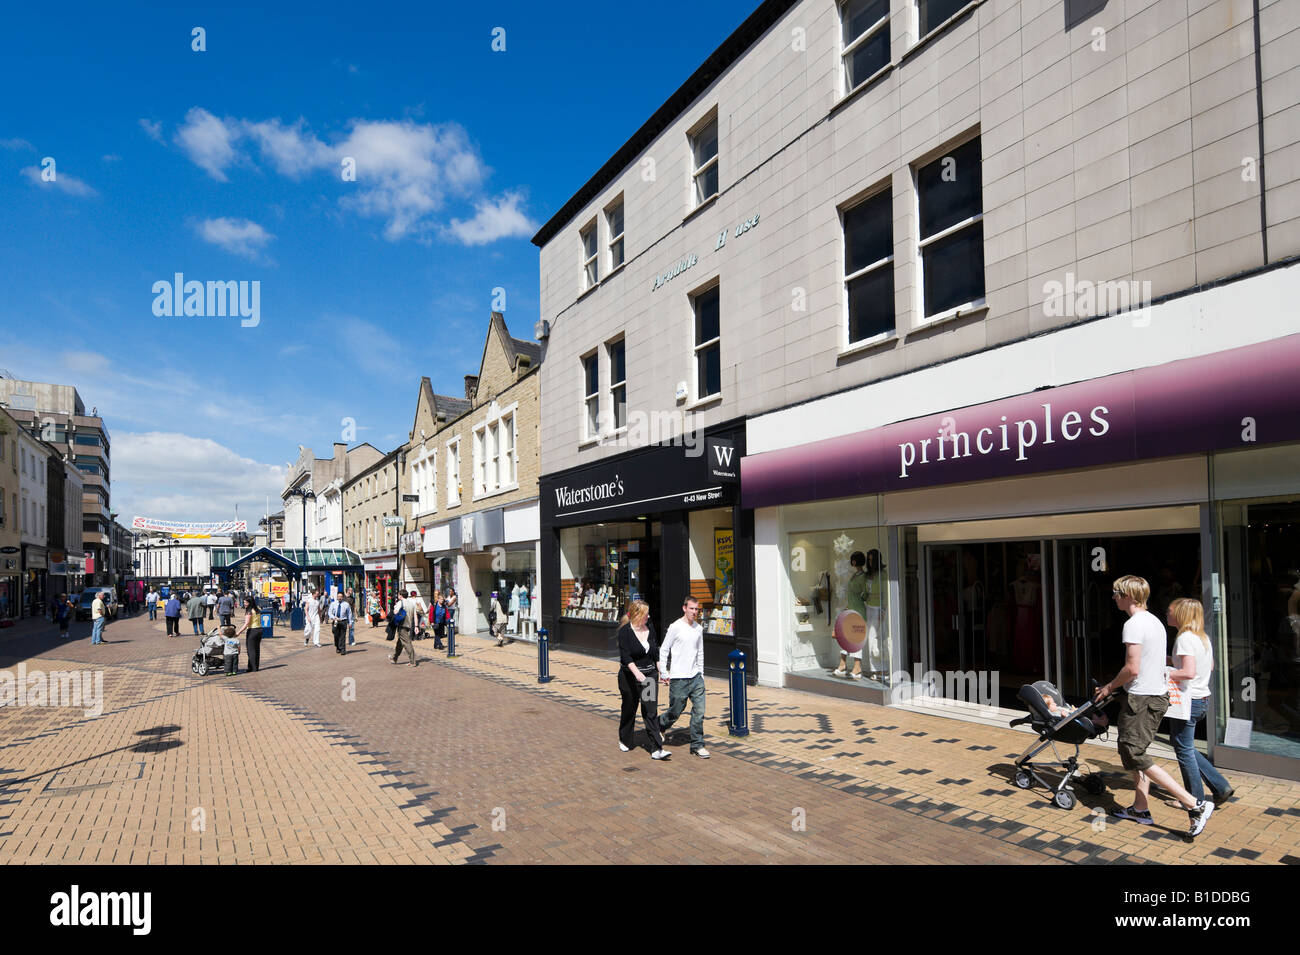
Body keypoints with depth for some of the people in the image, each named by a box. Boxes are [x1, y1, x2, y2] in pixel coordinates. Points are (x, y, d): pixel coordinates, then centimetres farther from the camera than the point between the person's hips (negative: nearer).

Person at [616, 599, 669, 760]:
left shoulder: (650, 627, 4)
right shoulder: (625, 631, -12)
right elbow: (625, 655, -22)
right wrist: (636, 672, -34)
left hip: (649, 675, 3)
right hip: (629, 676, -3)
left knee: (651, 711, -3)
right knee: (629, 709, 12)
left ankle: (657, 749, -6)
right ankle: (624, 741, 35)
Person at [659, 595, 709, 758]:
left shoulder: (699, 629, 10)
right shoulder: (675, 627, -8)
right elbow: (663, 650, -3)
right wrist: (663, 672, -7)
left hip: (695, 677, 5)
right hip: (678, 678, -5)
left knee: (699, 711, -1)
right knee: (675, 711, 5)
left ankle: (697, 746, 10)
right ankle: (659, 726, 34)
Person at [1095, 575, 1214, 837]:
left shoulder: (1134, 624, -17)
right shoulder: (1155, 621, 13)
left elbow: (1132, 669, -22)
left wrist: (1110, 687, -6)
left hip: (1141, 699, -10)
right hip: (1157, 695, 10)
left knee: (1134, 755, -7)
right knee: (1132, 752, 16)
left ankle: (1195, 805, -9)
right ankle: (1140, 809, 21)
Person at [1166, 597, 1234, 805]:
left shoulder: (1184, 638, -18)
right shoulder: (1203, 637, 10)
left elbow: (1188, 672, -27)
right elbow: (1210, 666, 23)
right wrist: (1175, 662, 21)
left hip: (1187, 700, -9)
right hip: (1203, 698, 9)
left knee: (1184, 750, 4)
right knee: (1186, 747, 20)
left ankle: (1196, 800, 13)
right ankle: (1220, 787, 17)